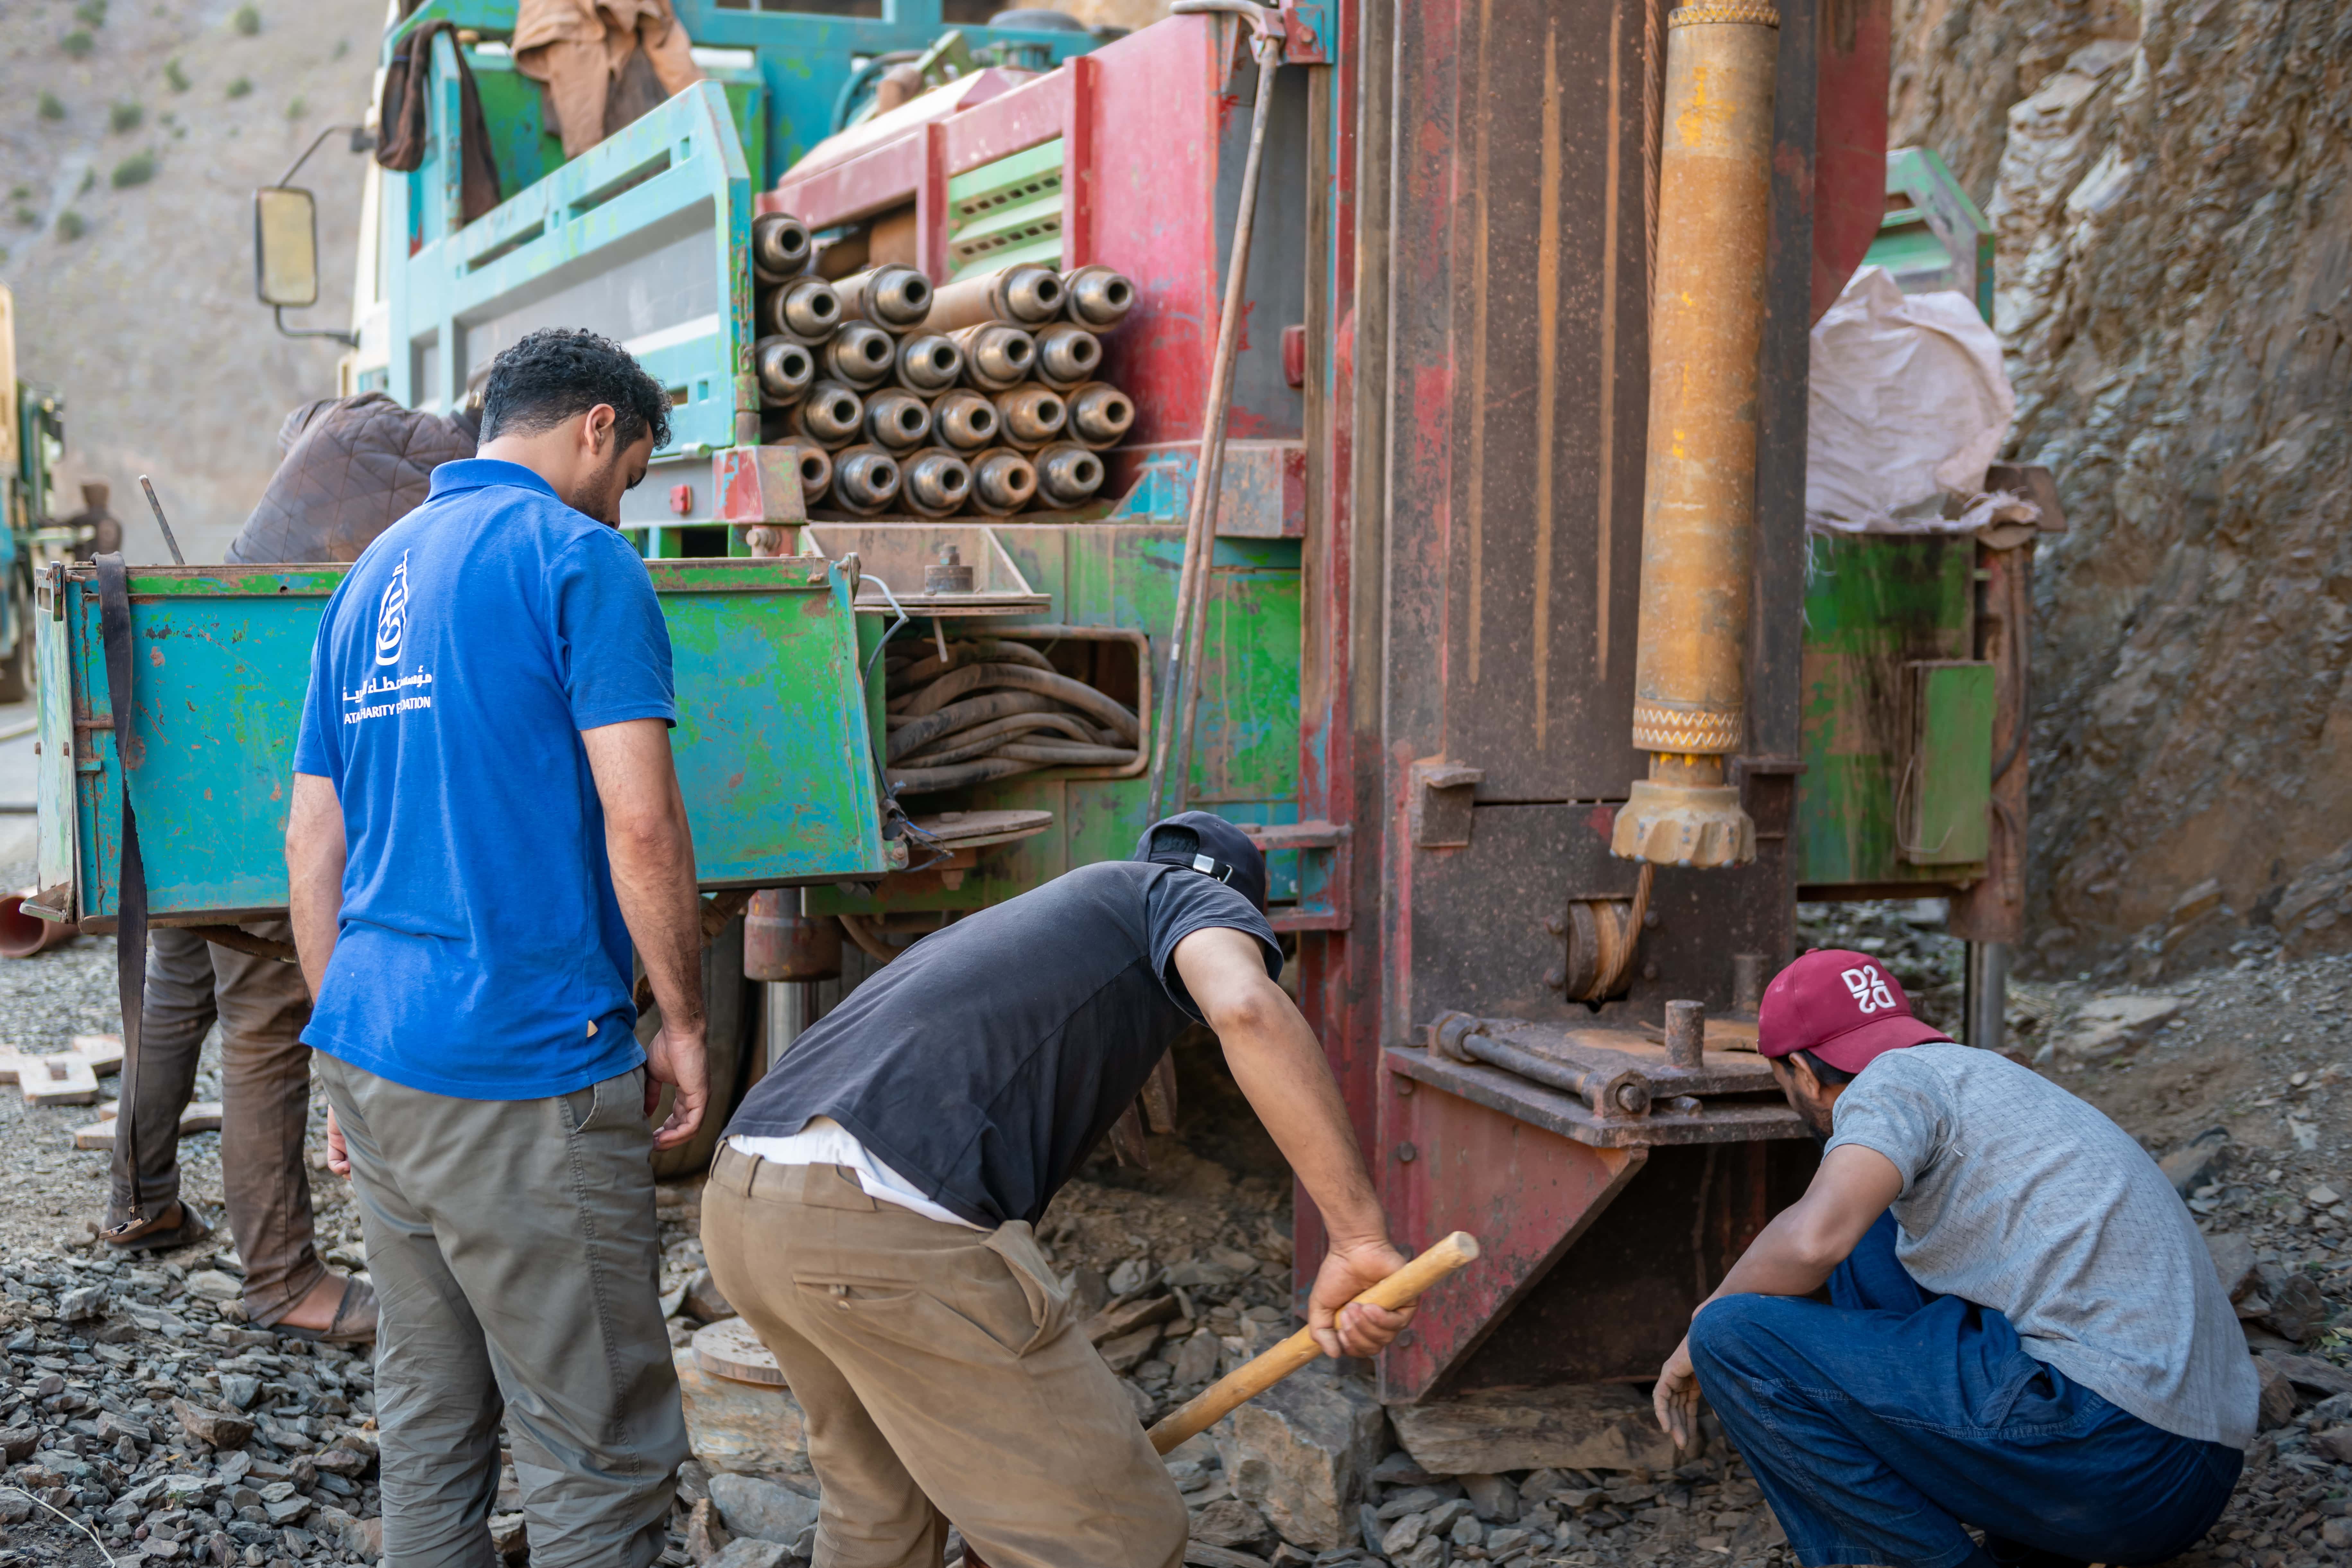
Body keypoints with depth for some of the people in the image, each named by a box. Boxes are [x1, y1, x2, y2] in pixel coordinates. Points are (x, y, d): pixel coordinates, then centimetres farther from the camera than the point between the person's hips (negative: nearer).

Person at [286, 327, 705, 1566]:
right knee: (601, 1451, -1)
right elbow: (640, 822, -16)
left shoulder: (373, 574, 17)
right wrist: (683, 1023, -5)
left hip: (373, 1052, 9)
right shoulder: (576, 557, -7)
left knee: (429, 1421, 16)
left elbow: (312, 845, 18)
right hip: (524, 1073, -8)